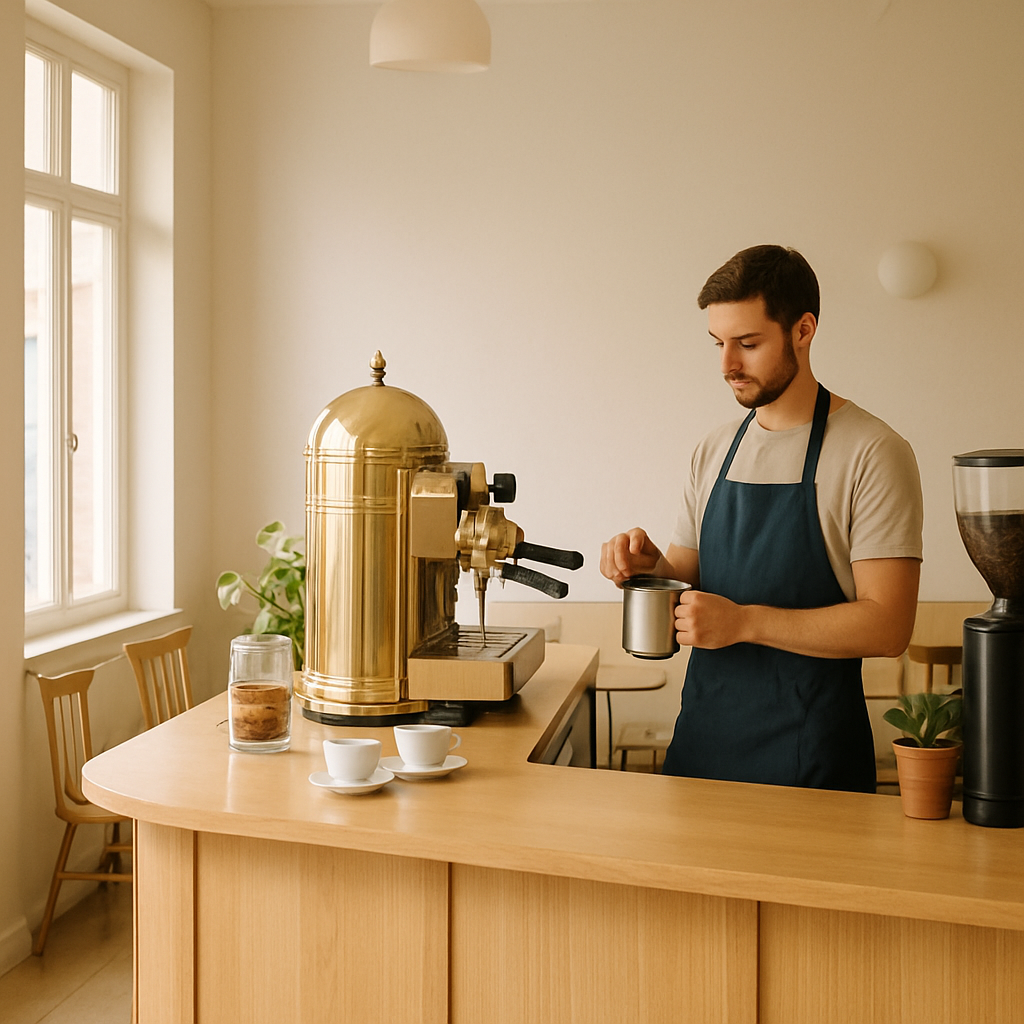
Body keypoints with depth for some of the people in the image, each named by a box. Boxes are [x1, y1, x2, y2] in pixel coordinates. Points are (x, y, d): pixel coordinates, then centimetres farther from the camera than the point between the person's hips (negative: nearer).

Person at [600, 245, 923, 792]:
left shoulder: (872, 453, -11)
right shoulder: (715, 449, 10)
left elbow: (887, 626, -16)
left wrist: (743, 622, -23)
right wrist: (650, 566, -6)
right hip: (702, 734, 6)